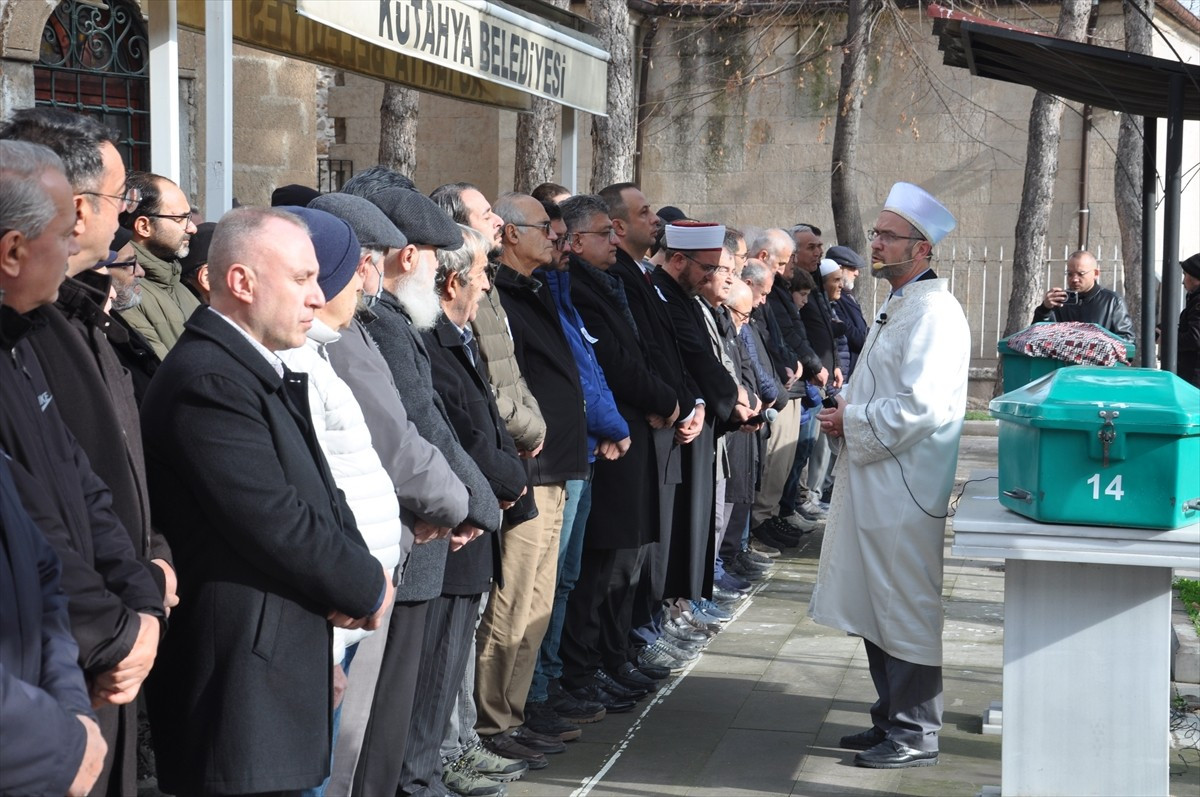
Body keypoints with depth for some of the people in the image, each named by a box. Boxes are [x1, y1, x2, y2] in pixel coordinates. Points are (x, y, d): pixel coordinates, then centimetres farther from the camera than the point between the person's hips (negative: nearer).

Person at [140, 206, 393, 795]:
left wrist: (355, 576, -4)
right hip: (242, 675, -10)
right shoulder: (209, 380, -18)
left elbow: (318, 494, 15)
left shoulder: (262, 370, 15)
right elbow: (274, 524, -22)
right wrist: (369, 586, -8)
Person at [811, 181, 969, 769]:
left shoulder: (934, 313, -16)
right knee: (876, 611, 16)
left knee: (908, 614, -2)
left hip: (906, 490, -10)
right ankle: (892, 719, 27)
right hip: (874, 483, 10)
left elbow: (919, 407, -24)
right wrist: (848, 412, 9)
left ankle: (915, 735, 7)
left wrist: (850, 422, -13)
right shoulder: (896, 307, 18)